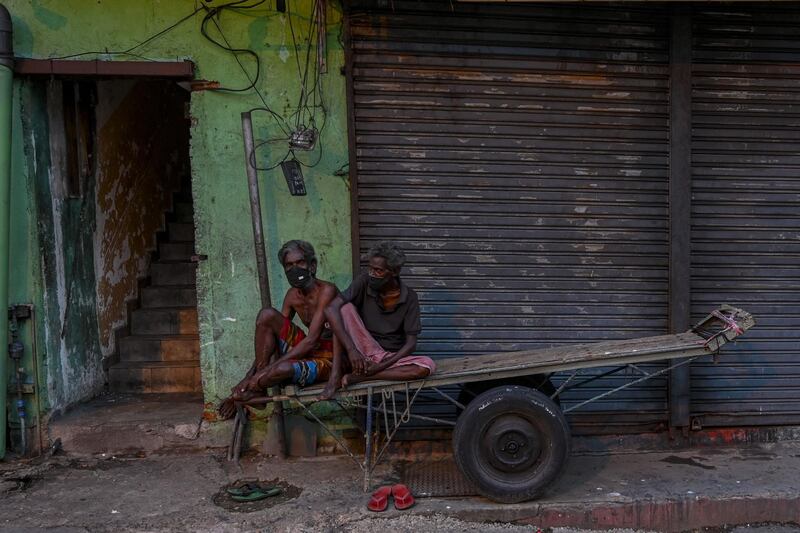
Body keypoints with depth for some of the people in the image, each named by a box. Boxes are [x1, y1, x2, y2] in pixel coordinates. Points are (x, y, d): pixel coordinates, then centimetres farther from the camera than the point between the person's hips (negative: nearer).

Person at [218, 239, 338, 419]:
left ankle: (252, 390, -4)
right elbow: (274, 336, 5)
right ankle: (254, 379, -10)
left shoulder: (326, 291, -18)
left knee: (283, 369, -37)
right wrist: (251, 374, -8)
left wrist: (269, 369, -27)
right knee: (267, 314, -11)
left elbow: (311, 340, -25)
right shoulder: (292, 295, 5)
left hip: (327, 359, -7)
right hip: (306, 351, 7)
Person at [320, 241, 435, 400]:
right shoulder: (364, 282, -10)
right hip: (362, 354, 0)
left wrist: (382, 365, -22)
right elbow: (330, 310, -23)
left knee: (427, 365, -29)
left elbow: (411, 343, -8)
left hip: (391, 357, 1)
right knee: (345, 308, -21)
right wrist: (351, 349, -32)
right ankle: (336, 374, -26)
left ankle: (358, 376, -26)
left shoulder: (409, 297, -8)